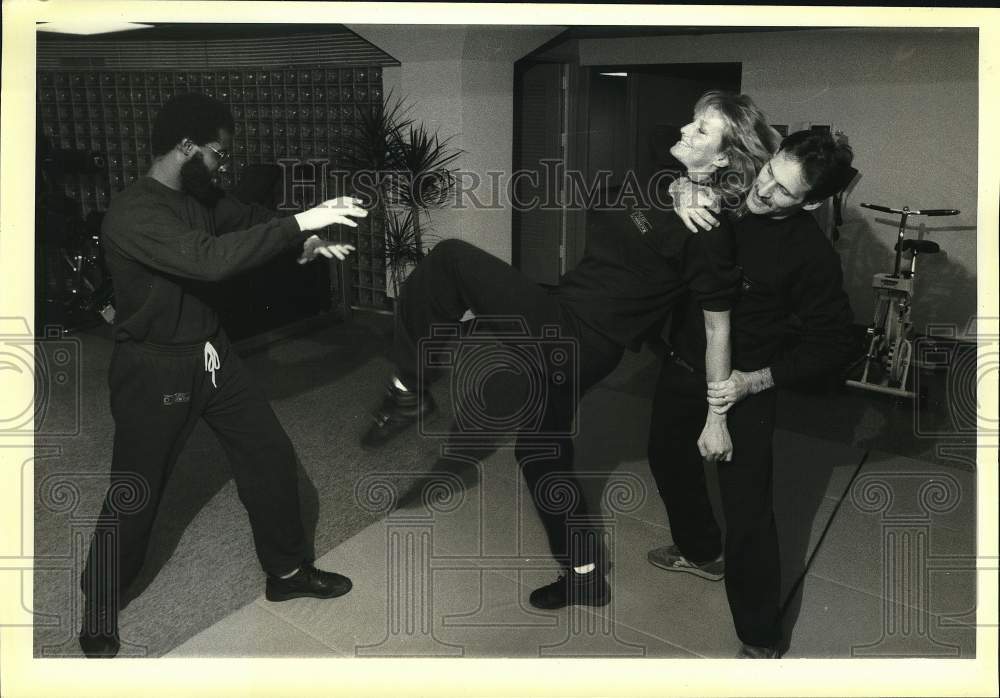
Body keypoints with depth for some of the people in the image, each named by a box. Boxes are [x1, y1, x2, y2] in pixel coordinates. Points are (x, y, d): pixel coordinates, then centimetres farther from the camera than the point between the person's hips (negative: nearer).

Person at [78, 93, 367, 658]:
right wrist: (298, 225, -35)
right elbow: (211, 259, -38)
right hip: (156, 371, -8)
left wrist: (306, 239, -4)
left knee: (272, 454, 11)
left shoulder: (200, 197, 1)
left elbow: (249, 219, 16)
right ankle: (100, 615, 29)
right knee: (135, 495, 6)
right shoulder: (132, 214, -25)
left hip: (212, 355, 8)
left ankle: (288, 570, 31)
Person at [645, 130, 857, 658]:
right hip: (681, 366, 6)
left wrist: (754, 381, -23)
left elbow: (833, 343, -14)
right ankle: (701, 551, 52)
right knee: (668, 459, 25)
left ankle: (761, 641, 12)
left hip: (742, 387, -6)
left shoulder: (813, 255, -21)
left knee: (748, 513, -6)